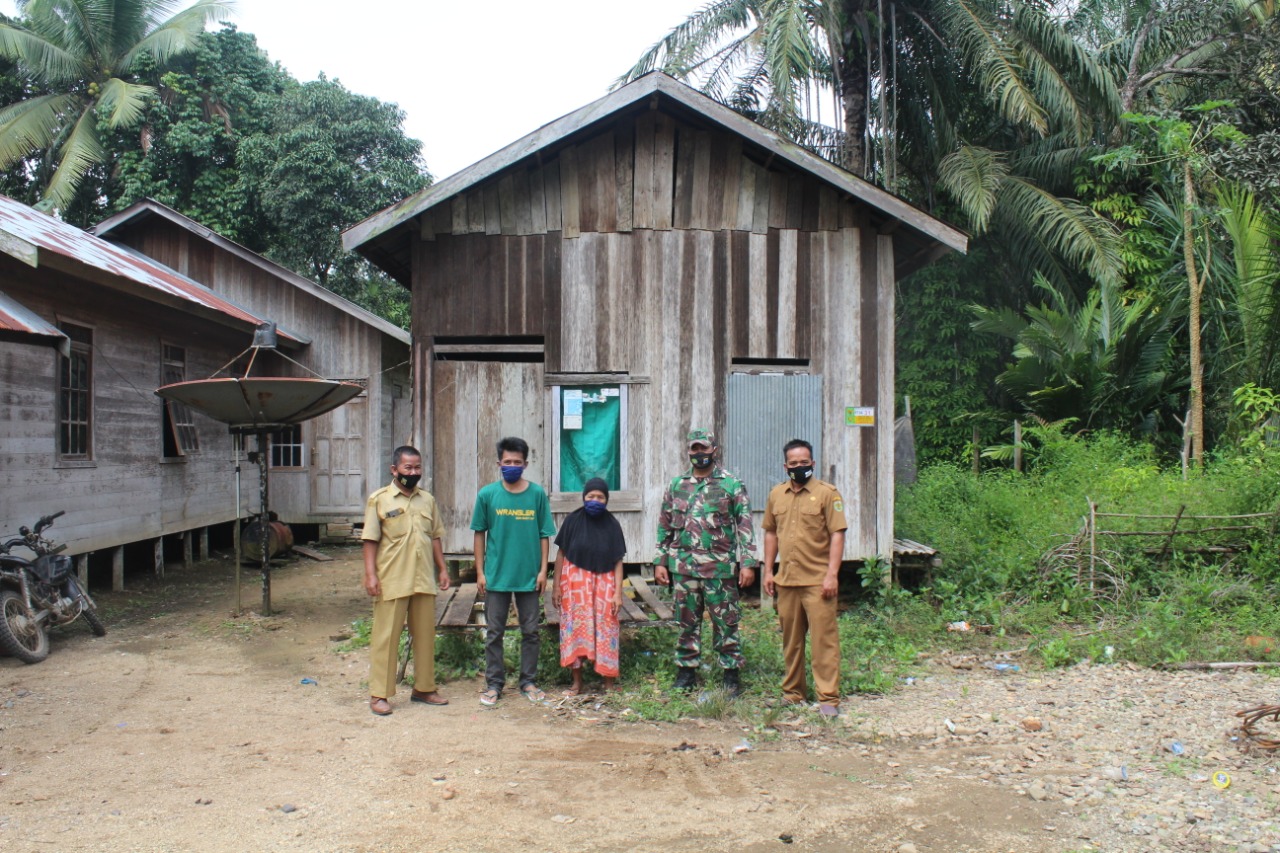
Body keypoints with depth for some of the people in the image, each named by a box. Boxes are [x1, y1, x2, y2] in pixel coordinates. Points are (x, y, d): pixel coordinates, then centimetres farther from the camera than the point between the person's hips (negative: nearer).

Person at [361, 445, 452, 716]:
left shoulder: (428, 500, 12)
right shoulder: (379, 499, -2)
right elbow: (371, 540, -5)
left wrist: (442, 569, 10)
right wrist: (370, 574, -12)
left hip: (424, 580, 5)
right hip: (391, 581, -5)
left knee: (425, 635, 10)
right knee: (386, 636, 0)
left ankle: (424, 688, 22)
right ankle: (379, 694, 9)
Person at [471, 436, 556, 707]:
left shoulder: (537, 494, -2)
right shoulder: (487, 494, -3)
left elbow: (544, 535, 2)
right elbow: (480, 534, 3)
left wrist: (543, 570, -2)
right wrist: (480, 572, 0)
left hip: (529, 576, 1)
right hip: (496, 575, 0)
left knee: (530, 631, 10)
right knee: (494, 632, 8)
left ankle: (528, 681, 23)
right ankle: (494, 684, 20)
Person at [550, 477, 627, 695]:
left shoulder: (612, 525, -2)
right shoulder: (573, 520, -3)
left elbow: (618, 561, -1)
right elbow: (561, 554, 0)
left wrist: (618, 592, -7)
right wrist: (556, 586, -2)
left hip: (604, 582, 0)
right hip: (575, 582, 0)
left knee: (605, 631, 2)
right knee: (575, 629, 3)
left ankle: (608, 683, 14)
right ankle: (577, 682, 15)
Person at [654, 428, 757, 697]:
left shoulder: (732, 485, 0)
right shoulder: (676, 486, 11)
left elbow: (745, 526, -3)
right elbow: (665, 526, 14)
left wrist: (747, 563, -9)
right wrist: (660, 561, 8)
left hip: (720, 568, -3)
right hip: (682, 567, 3)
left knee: (725, 623, 3)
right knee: (687, 622, 10)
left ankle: (731, 673, 13)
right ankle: (686, 671, 22)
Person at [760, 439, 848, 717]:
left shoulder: (827, 493, -4)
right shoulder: (776, 494, 11)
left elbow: (837, 535, -7)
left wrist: (832, 574, -14)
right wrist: (767, 571, 12)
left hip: (817, 580, -5)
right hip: (786, 580, 5)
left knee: (824, 639, -4)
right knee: (790, 639, 12)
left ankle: (828, 698, 2)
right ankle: (793, 693, 23)